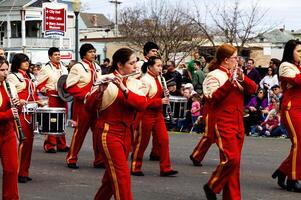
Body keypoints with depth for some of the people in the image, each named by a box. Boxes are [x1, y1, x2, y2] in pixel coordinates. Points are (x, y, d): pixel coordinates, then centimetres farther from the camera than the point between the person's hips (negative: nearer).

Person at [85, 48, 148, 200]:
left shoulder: (136, 84, 7)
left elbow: (142, 104, -12)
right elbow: (89, 106, -17)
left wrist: (124, 89, -26)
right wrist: (100, 90, -34)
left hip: (126, 133, 6)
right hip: (108, 133, -6)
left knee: (113, 176, 16)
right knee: (122, 175, -12)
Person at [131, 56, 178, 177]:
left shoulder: (158, 78, 10)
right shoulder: (145, 80, -15)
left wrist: (165, 94, 1)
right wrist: (160, 101, -24)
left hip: (158, 114, 8)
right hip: (147, 114, -8)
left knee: (164, 140, 0)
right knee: (142, 142, 3)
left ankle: (165, 168, 1)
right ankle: (135, 168, 15)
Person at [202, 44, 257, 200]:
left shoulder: (236, 74, 16)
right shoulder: (214, 75, -6)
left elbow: (253, 89, 6)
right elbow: (212, 97, -19)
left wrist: (242, 78, -12)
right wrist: (229, 82, -25)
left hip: (238, 124, 7)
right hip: (223, 124, -7)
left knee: (234, 161, 6)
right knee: (231, 160, -16)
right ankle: (212, 186, 2)